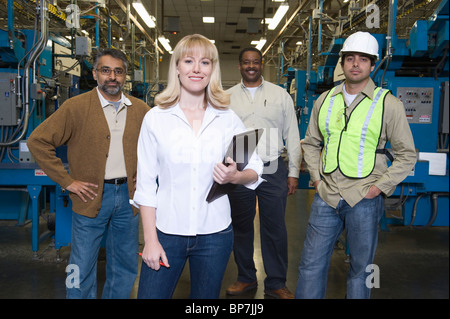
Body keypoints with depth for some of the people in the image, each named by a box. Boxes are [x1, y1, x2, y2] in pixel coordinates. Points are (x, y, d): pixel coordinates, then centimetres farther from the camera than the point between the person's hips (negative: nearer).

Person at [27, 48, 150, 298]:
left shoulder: (141, 110, 4)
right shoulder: (76, 107, -6)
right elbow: (38, 141, -7)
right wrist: (67, 181, -10)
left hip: (128, 195, 3)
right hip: (92, 196, -3)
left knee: (125, 267, 15)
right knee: (82, 267, 6)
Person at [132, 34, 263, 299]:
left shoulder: (227, 119, 1)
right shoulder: (156, 118, -2)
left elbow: (256, 168, 5)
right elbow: (145, 183, -2)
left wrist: (235, 177, -17)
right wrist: (150, 240, -4)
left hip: (214, 234, 1)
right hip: (167, 232, -1)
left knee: (206, 297, 15)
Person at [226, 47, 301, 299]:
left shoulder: (281, 95, 6)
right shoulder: (227, 97, 7)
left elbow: (292, 136, 6)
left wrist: (293, 172, 1)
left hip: (273, 170, -1)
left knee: (275, 229, 4)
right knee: (241, 227, 11)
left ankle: (276, 283, 20)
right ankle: (246, 278, 30)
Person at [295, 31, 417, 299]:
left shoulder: (388, 104, -4)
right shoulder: (325, 100, 7)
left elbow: (407, 155, -1)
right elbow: (311, 143, 16)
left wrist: (379, 187, -8)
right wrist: (317, 178, 5)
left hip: (364, 199, -3)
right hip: (326, 196, 3)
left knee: (361, 268, 12)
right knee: (311, 264, 9)